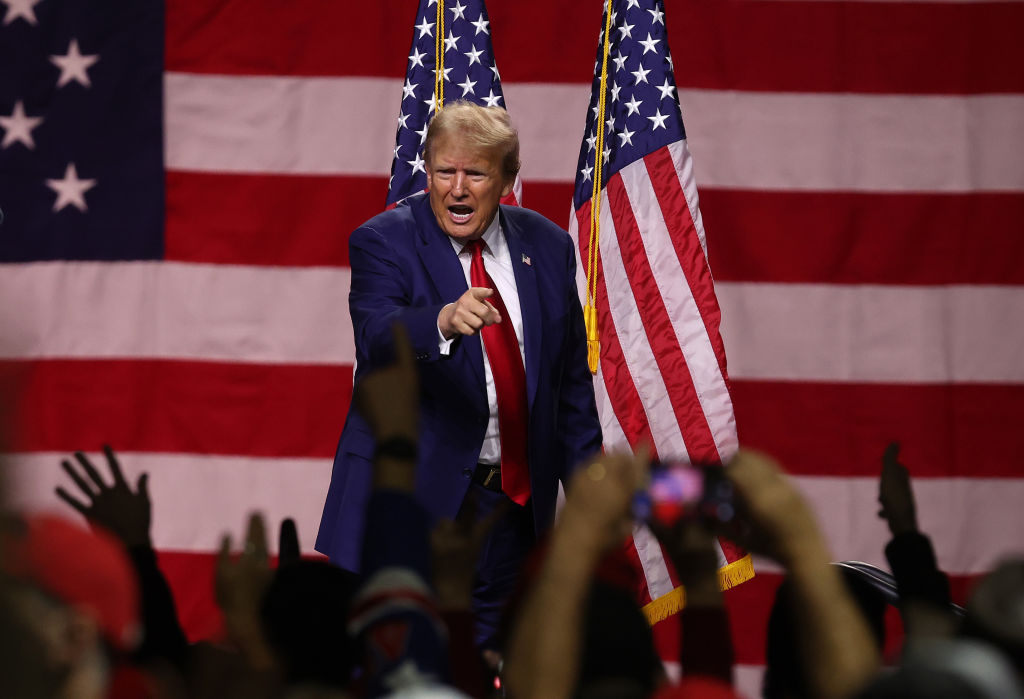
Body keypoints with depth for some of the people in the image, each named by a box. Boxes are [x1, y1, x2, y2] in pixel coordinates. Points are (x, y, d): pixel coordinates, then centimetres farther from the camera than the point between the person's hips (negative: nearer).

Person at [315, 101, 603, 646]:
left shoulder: (548, 247, 9)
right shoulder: (382, 242, -4)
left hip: (513, 503, 4)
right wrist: (443, 321, -44)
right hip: (410, 493, -3)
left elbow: (572, 381, 16)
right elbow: (378, 339, -24)